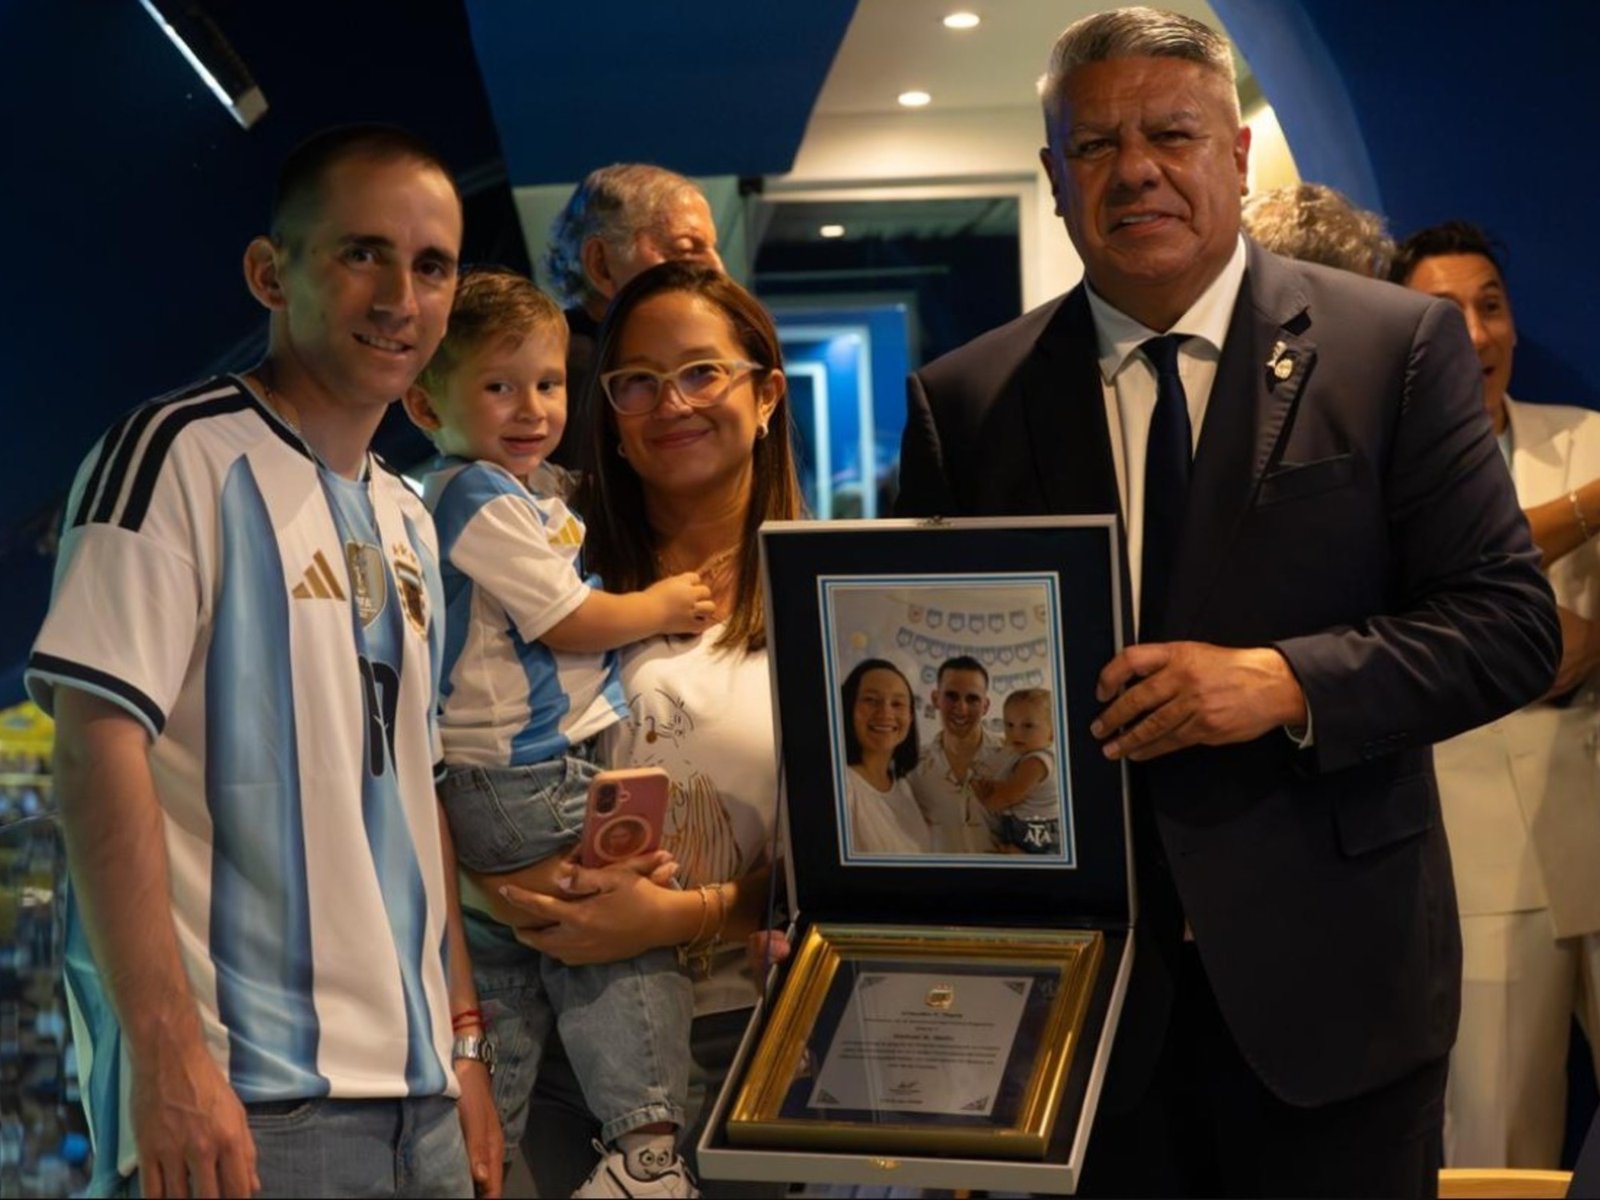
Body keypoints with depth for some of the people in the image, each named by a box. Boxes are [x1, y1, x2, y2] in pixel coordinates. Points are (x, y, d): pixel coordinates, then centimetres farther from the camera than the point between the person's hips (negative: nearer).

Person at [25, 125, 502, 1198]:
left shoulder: (408, 521, 15)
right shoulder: (182, 453, -8)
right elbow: (100, 750, -16)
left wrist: (464, 1038, 14)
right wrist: (170, 1058, -23)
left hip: (418, 1091, 8)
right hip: (250, 1098, -7)